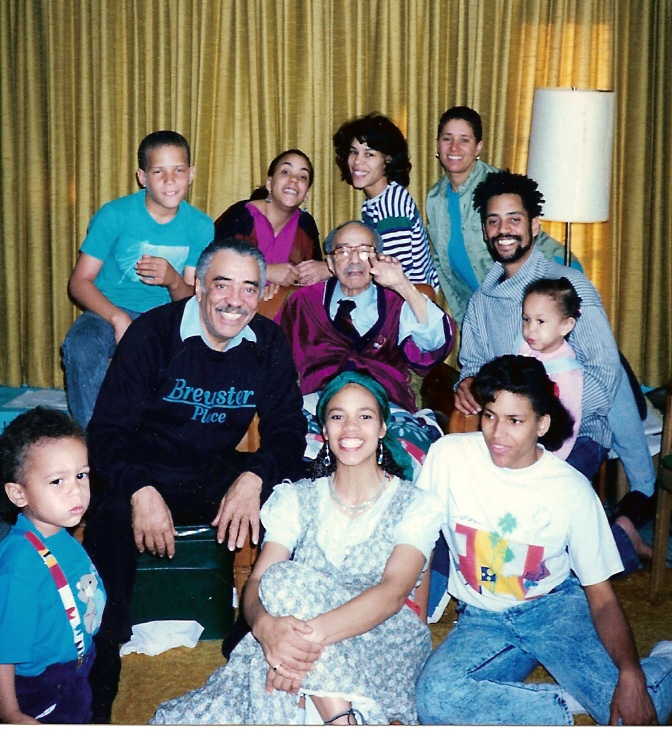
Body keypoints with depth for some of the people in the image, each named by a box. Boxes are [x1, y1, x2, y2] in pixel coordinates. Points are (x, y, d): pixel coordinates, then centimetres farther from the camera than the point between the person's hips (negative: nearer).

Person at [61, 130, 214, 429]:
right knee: (81, 346, -34)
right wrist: (117, 318, -27)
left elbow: (193, 299, 1)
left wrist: (174, 281, -24)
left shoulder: (200, 226, 0)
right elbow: (79, 281, -8)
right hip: (109, 313, -2)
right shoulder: (114, 215, -7)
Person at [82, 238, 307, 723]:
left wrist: (254, 477, -25)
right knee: (111, 519, -33)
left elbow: (287, 429, -3)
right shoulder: (152, 333, -12)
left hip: (219, 475, 3)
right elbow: (108, 430, -14)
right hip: (146, 473, -3)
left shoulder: (269, 343, -3)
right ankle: (95, 697, -18)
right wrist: (141, 492, -33)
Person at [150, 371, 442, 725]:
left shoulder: (415, 504, 1)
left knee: (287, 580, -28)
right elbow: (256, 583, -4)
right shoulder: (296, 499, 10)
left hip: (385, 643, -1)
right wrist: (265, 624, -31)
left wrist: (314, 633, -35)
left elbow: (394, 591, -17)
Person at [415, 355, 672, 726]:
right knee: (434, 695, -30)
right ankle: (569, 704, -12)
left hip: (553, 606, -2)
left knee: (634, 715, -26)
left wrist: (631, 675, -24)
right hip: (482, 618, 2)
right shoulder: (449, 455, -12)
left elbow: (601, 596, -8)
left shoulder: (573, 489, -12)